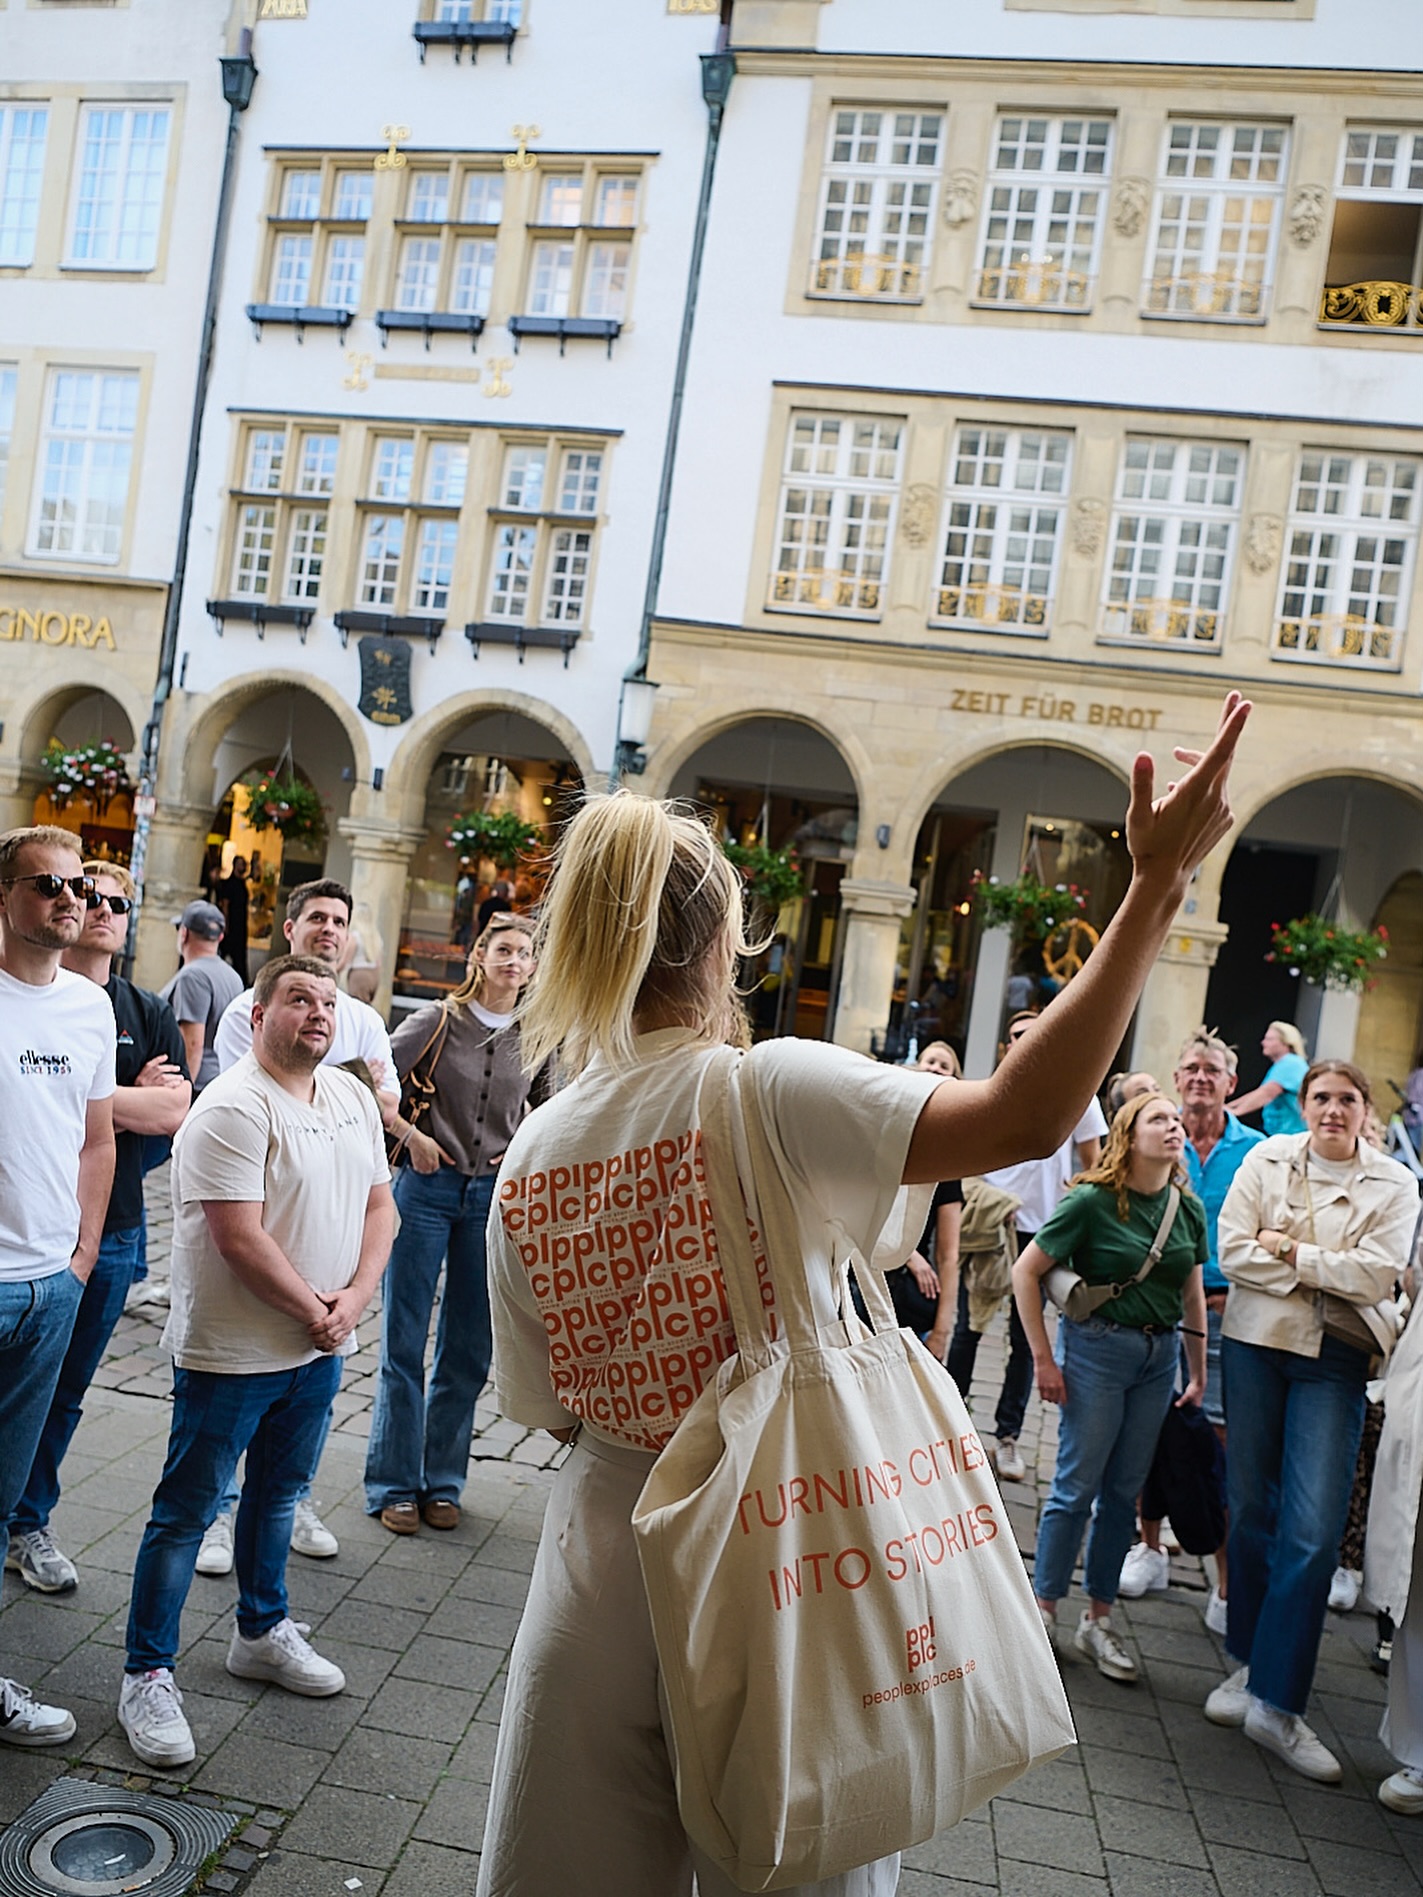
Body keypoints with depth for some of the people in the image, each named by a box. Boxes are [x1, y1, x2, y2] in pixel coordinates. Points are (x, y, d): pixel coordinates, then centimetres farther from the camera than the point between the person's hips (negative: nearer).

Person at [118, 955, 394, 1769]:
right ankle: (149, 1674, 19)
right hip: (231, 1353, -7)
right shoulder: (234, 1109, -19)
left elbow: (379, 1204, 7)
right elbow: (241, 1240, -23)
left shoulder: (354, 1097, 5)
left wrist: (354, 1298, -7)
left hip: (320, 1348, 7)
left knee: (279, 1494, 22)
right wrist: (314, 1312, -15)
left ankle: (262, 1633, 39)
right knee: (188, 1511, 5)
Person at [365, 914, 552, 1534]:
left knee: (468, 1351, 10)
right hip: (427, 1187, -2)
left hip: (494, 1196, 3)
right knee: (404, 1342, 4)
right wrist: (412, 1136, -13)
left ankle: (442, 1482, 25)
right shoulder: (437, 1021, -4)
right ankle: (395, 1484, 18)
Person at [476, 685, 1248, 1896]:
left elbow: (549, 1406, 4)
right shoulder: (770, 1090, -19)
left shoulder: (529, 1161, -5)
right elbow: (1026, 1118, -29)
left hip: (600, 1573, 3)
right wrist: (1158, 887, -25)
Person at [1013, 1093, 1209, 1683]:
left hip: (1159, 1356, 5)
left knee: (1124, 1491, 11)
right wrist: (1043, 1358, -10)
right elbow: (1025, 1272, -11)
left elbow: (1192, 1295, 13)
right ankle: (1043, 1611, 16)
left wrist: (1199, 1371, 14)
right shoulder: (1092, 1201, -14)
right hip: (1097, 1347, -5)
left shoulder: (1188, 1208, 3)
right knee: (1078, 1488, 1)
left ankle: (1097, 1620, 24)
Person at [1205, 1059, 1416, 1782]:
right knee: (1250, 1511, 9)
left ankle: (1277, 1704, 2)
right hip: (1255, 1344, 1)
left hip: (1333, 1363, -1)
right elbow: (1233, 1252, -6)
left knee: (1312, 1531, -7)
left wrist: (1287, 1250, -10)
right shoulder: (1267, 1159, 3)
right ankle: (1248, 1663, 27)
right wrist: (1326, 1275, -9)